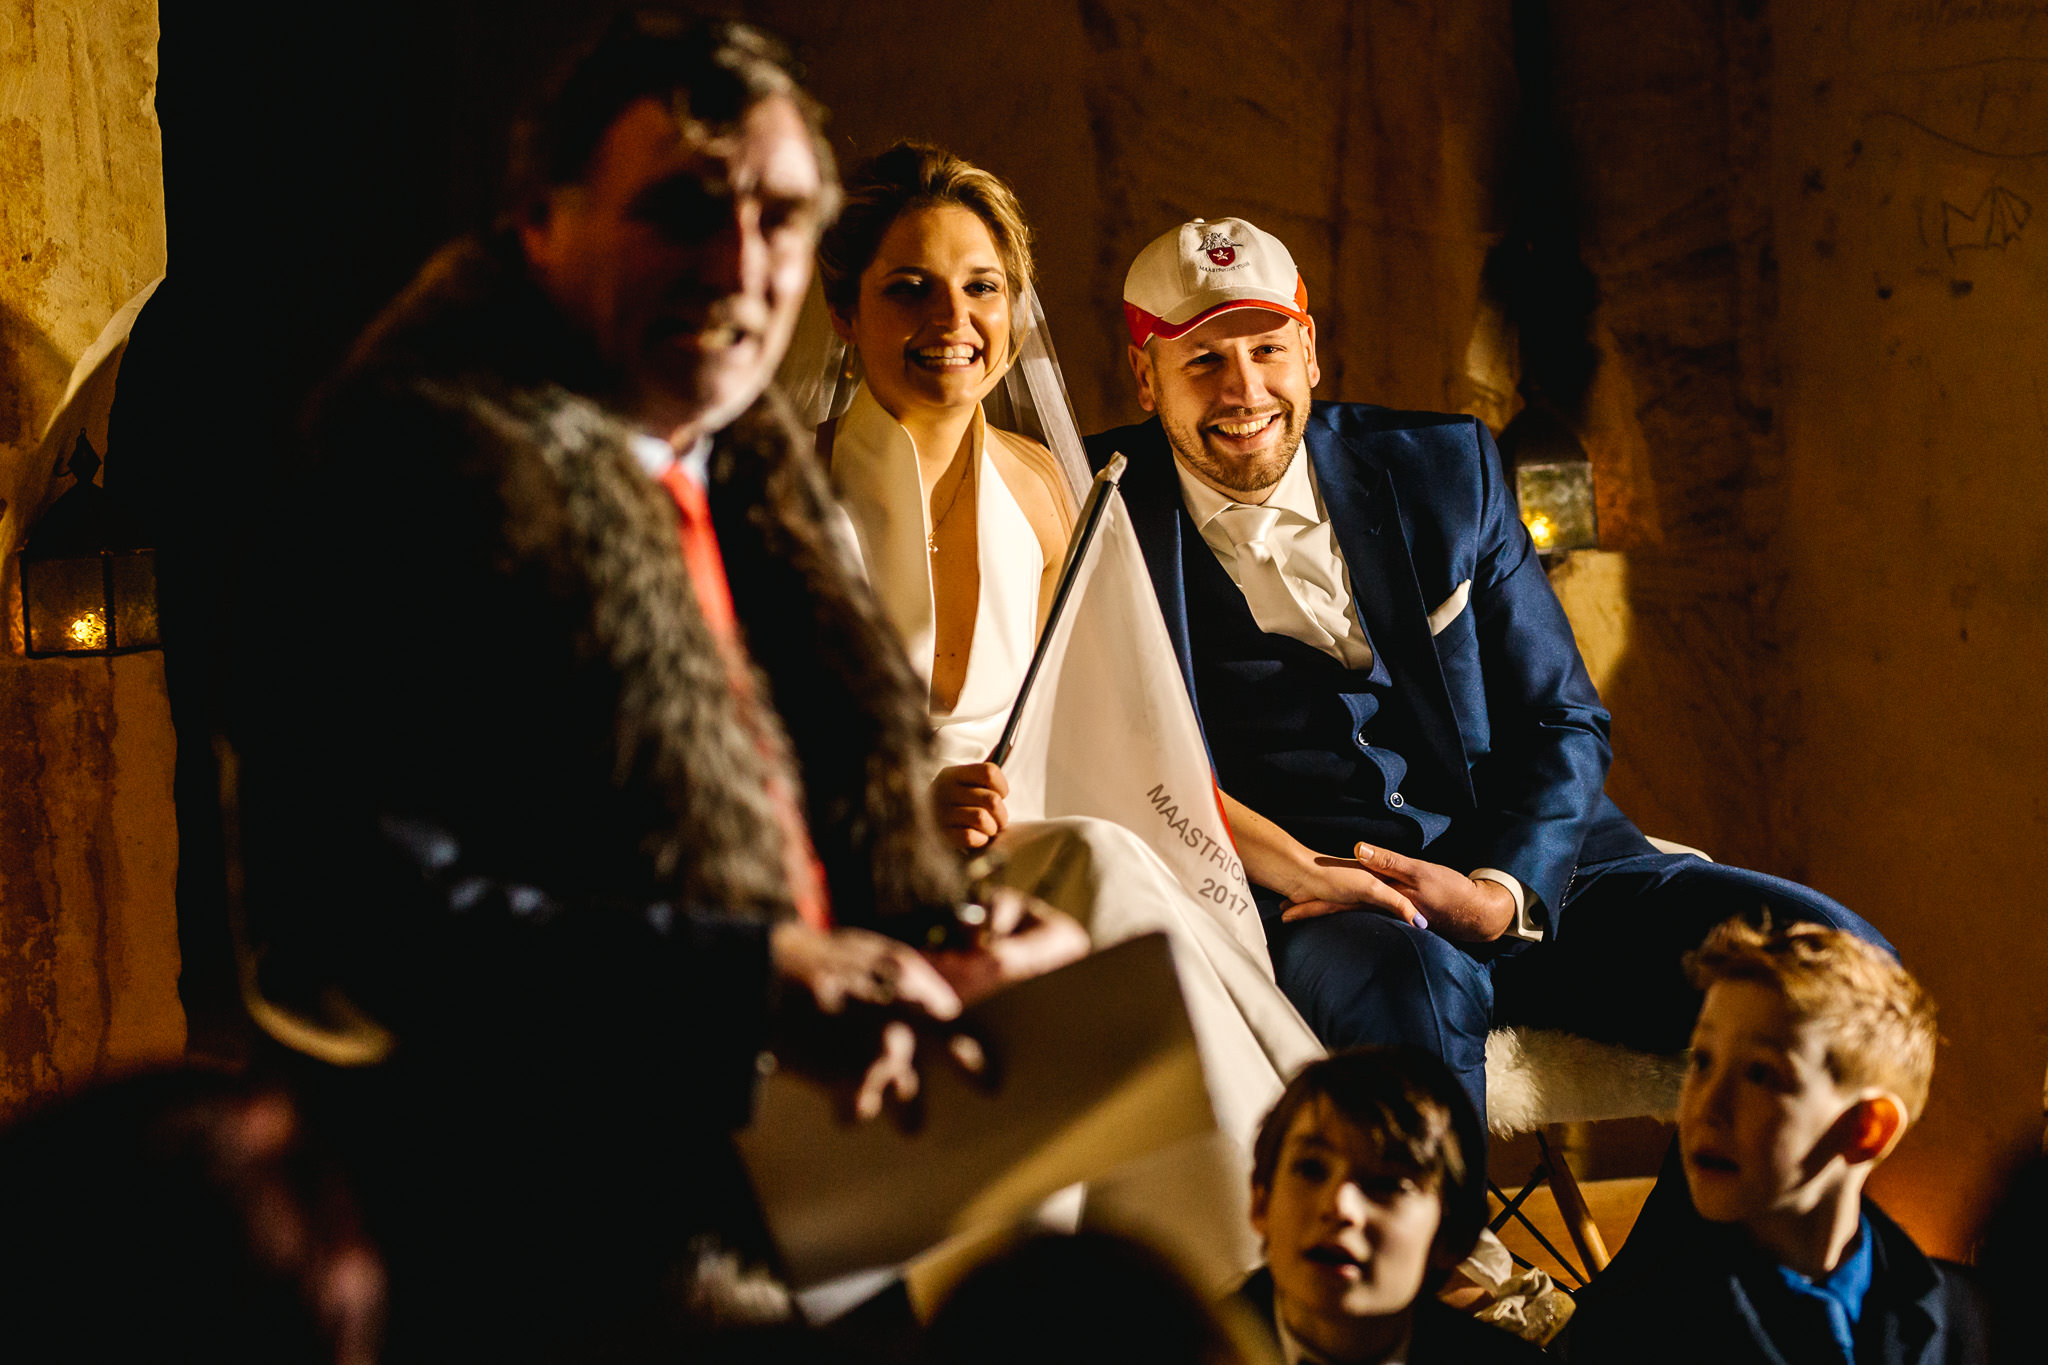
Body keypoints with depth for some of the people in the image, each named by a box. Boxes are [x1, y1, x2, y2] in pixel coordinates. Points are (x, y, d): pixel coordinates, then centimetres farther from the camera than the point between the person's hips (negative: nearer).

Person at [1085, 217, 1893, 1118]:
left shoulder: (1442, 468, 13)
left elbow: (1564, 722, 12)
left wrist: (1501, 894, -8)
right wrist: (1290, 867, -21)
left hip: (1518, 872, 4)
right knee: (1408, 980, -41)